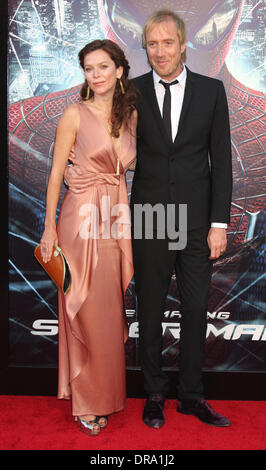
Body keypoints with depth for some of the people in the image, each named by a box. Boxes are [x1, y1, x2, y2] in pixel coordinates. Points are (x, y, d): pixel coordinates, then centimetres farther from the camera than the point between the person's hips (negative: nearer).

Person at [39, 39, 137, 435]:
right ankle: (87, 402, 20)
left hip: (118, 220, 5)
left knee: (112, 309, 12)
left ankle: (107, 393, 30)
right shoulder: (75, 114, -4)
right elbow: (57, 173, -5)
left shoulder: (131, 114, 10)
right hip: (82, 219, -5)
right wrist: (49, 228, -9)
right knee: (87, 312, 2)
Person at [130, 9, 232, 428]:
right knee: (150, 310, 9)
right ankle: (154, 394, 26)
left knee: (196, 310, 8)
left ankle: (191, 394, 26)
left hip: (197, 219, 1)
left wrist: (219, 224, -4)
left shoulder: (211, 91, 3)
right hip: (149, 218, 0)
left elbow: (221, 160, 1)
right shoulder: (132, 93, 2)